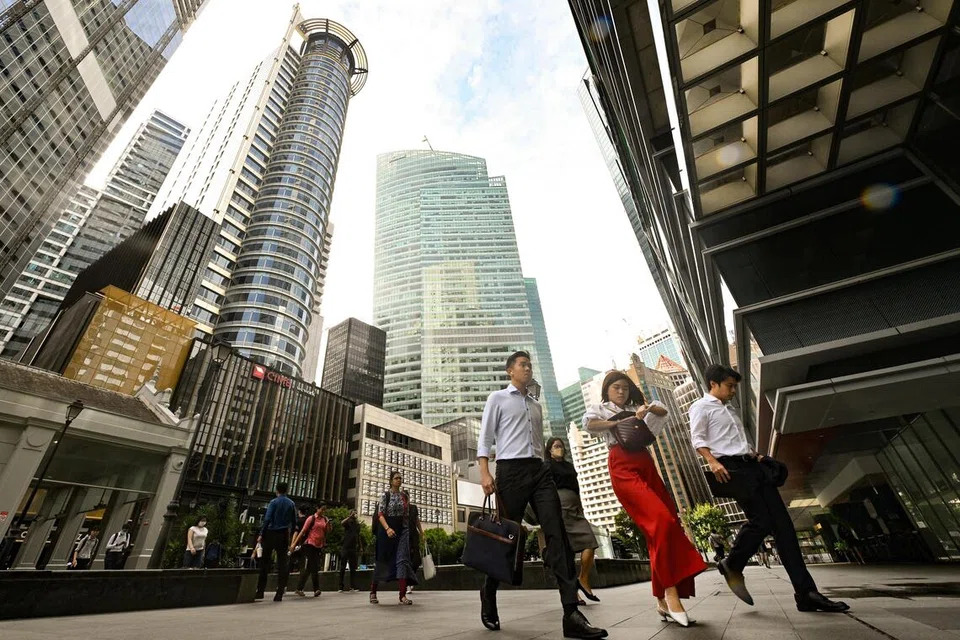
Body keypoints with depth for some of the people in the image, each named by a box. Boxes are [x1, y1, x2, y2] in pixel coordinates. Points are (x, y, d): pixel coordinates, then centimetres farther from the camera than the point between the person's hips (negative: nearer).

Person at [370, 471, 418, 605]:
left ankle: (403, 595, -7)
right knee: (383, 559, 6)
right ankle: (373, 591, 27)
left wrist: (407, 531, 9)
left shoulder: (404, 496, 9)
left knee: (403, 559, -8)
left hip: (402, 530, 3)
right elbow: (380, 514, -13)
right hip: (387, 529, -3)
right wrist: (387, 528, -27)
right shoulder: (385, 495, -4)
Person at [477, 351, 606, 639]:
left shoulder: (536, 405, 22)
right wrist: (485, 472, -13)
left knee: (557, 533, -7)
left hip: (540, 470, 5)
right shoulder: (498, 398, 5)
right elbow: (485, 438, -2)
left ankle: (571, 613, -6)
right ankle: (488, 600, 26)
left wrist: (542, 468, 16)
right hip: (511, 470, -5)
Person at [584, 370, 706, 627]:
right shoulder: (600, 409, 10)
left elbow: (663, 411, 16)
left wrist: (648, 408, -4)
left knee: (670, 524, -1)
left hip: (647, 466, 6)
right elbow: (589, 423, -11)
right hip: (622, 468, -6)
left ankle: (663, 600, 8)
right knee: (661, 521, -21)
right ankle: (670, 593, -14)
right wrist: (620, 421, -9)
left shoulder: (635, 409, 25)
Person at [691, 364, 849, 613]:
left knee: (782, 523, 1)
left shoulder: (729, 410, 26)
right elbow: (698, 440, -9)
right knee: (761, 521, -12)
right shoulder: (700, 407, 0)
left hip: (752, 465, 9)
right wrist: (713, 461, -21)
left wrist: (756, 455, 12)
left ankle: (806, 593, 3)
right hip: (732, 467, -9)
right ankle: (732, 566, 10)